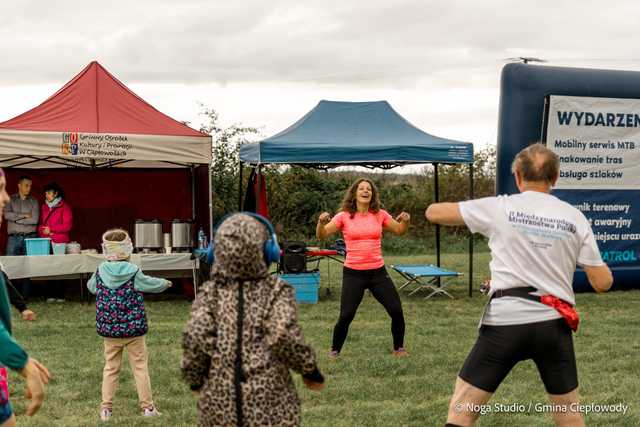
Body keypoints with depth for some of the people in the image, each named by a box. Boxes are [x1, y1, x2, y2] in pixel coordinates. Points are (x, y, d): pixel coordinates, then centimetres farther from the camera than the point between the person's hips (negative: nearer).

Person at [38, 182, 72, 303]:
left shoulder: (64, 206, 1)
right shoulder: (44, 207, 18)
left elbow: (67, 225, -5)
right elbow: (41, 224, 20)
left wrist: (51, 229, -10)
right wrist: (42, 230, -3)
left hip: (60, 242, -4)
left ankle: (60, 295, -1)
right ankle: (51, 294, 2)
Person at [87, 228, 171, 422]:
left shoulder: (100, 273, -4)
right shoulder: (134, 274, -11)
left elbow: (91, 286, 16)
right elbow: (151, 284, 5)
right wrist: (165, 283, 26)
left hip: (109, 330, 3)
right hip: (133, 329, -2)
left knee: (110, 368, 11)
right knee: (140, 366, 7)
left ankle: (106, 408, 9)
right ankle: (147, 406, 9)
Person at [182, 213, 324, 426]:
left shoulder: (210, 292, 1)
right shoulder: (276, 290, -3)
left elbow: (196, 336, -11)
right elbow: (284, 335, -17)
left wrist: (194, 378, 5)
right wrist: (310, 371, -3)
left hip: (219, 400, 2)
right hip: (270, 400, -2)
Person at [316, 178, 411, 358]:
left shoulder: (380, 215, 3)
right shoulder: (344, 216, -4)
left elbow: (399, 231, 15)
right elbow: (322, 235, -8)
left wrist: (405, 221, -7)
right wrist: (321, 222, -29)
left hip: (378, 271, 3)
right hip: (353, 273, -2)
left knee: (396, 310, 1)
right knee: (346, 315, -8)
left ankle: (398, 348, 22)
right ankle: (335, 350, 16)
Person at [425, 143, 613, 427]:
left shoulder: (499, 208, 0)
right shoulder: (574, 217, 5)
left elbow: (433, 212, 8)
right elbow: (602, 283, 5)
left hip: (505, 322, -3)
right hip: (555, 324, 3)